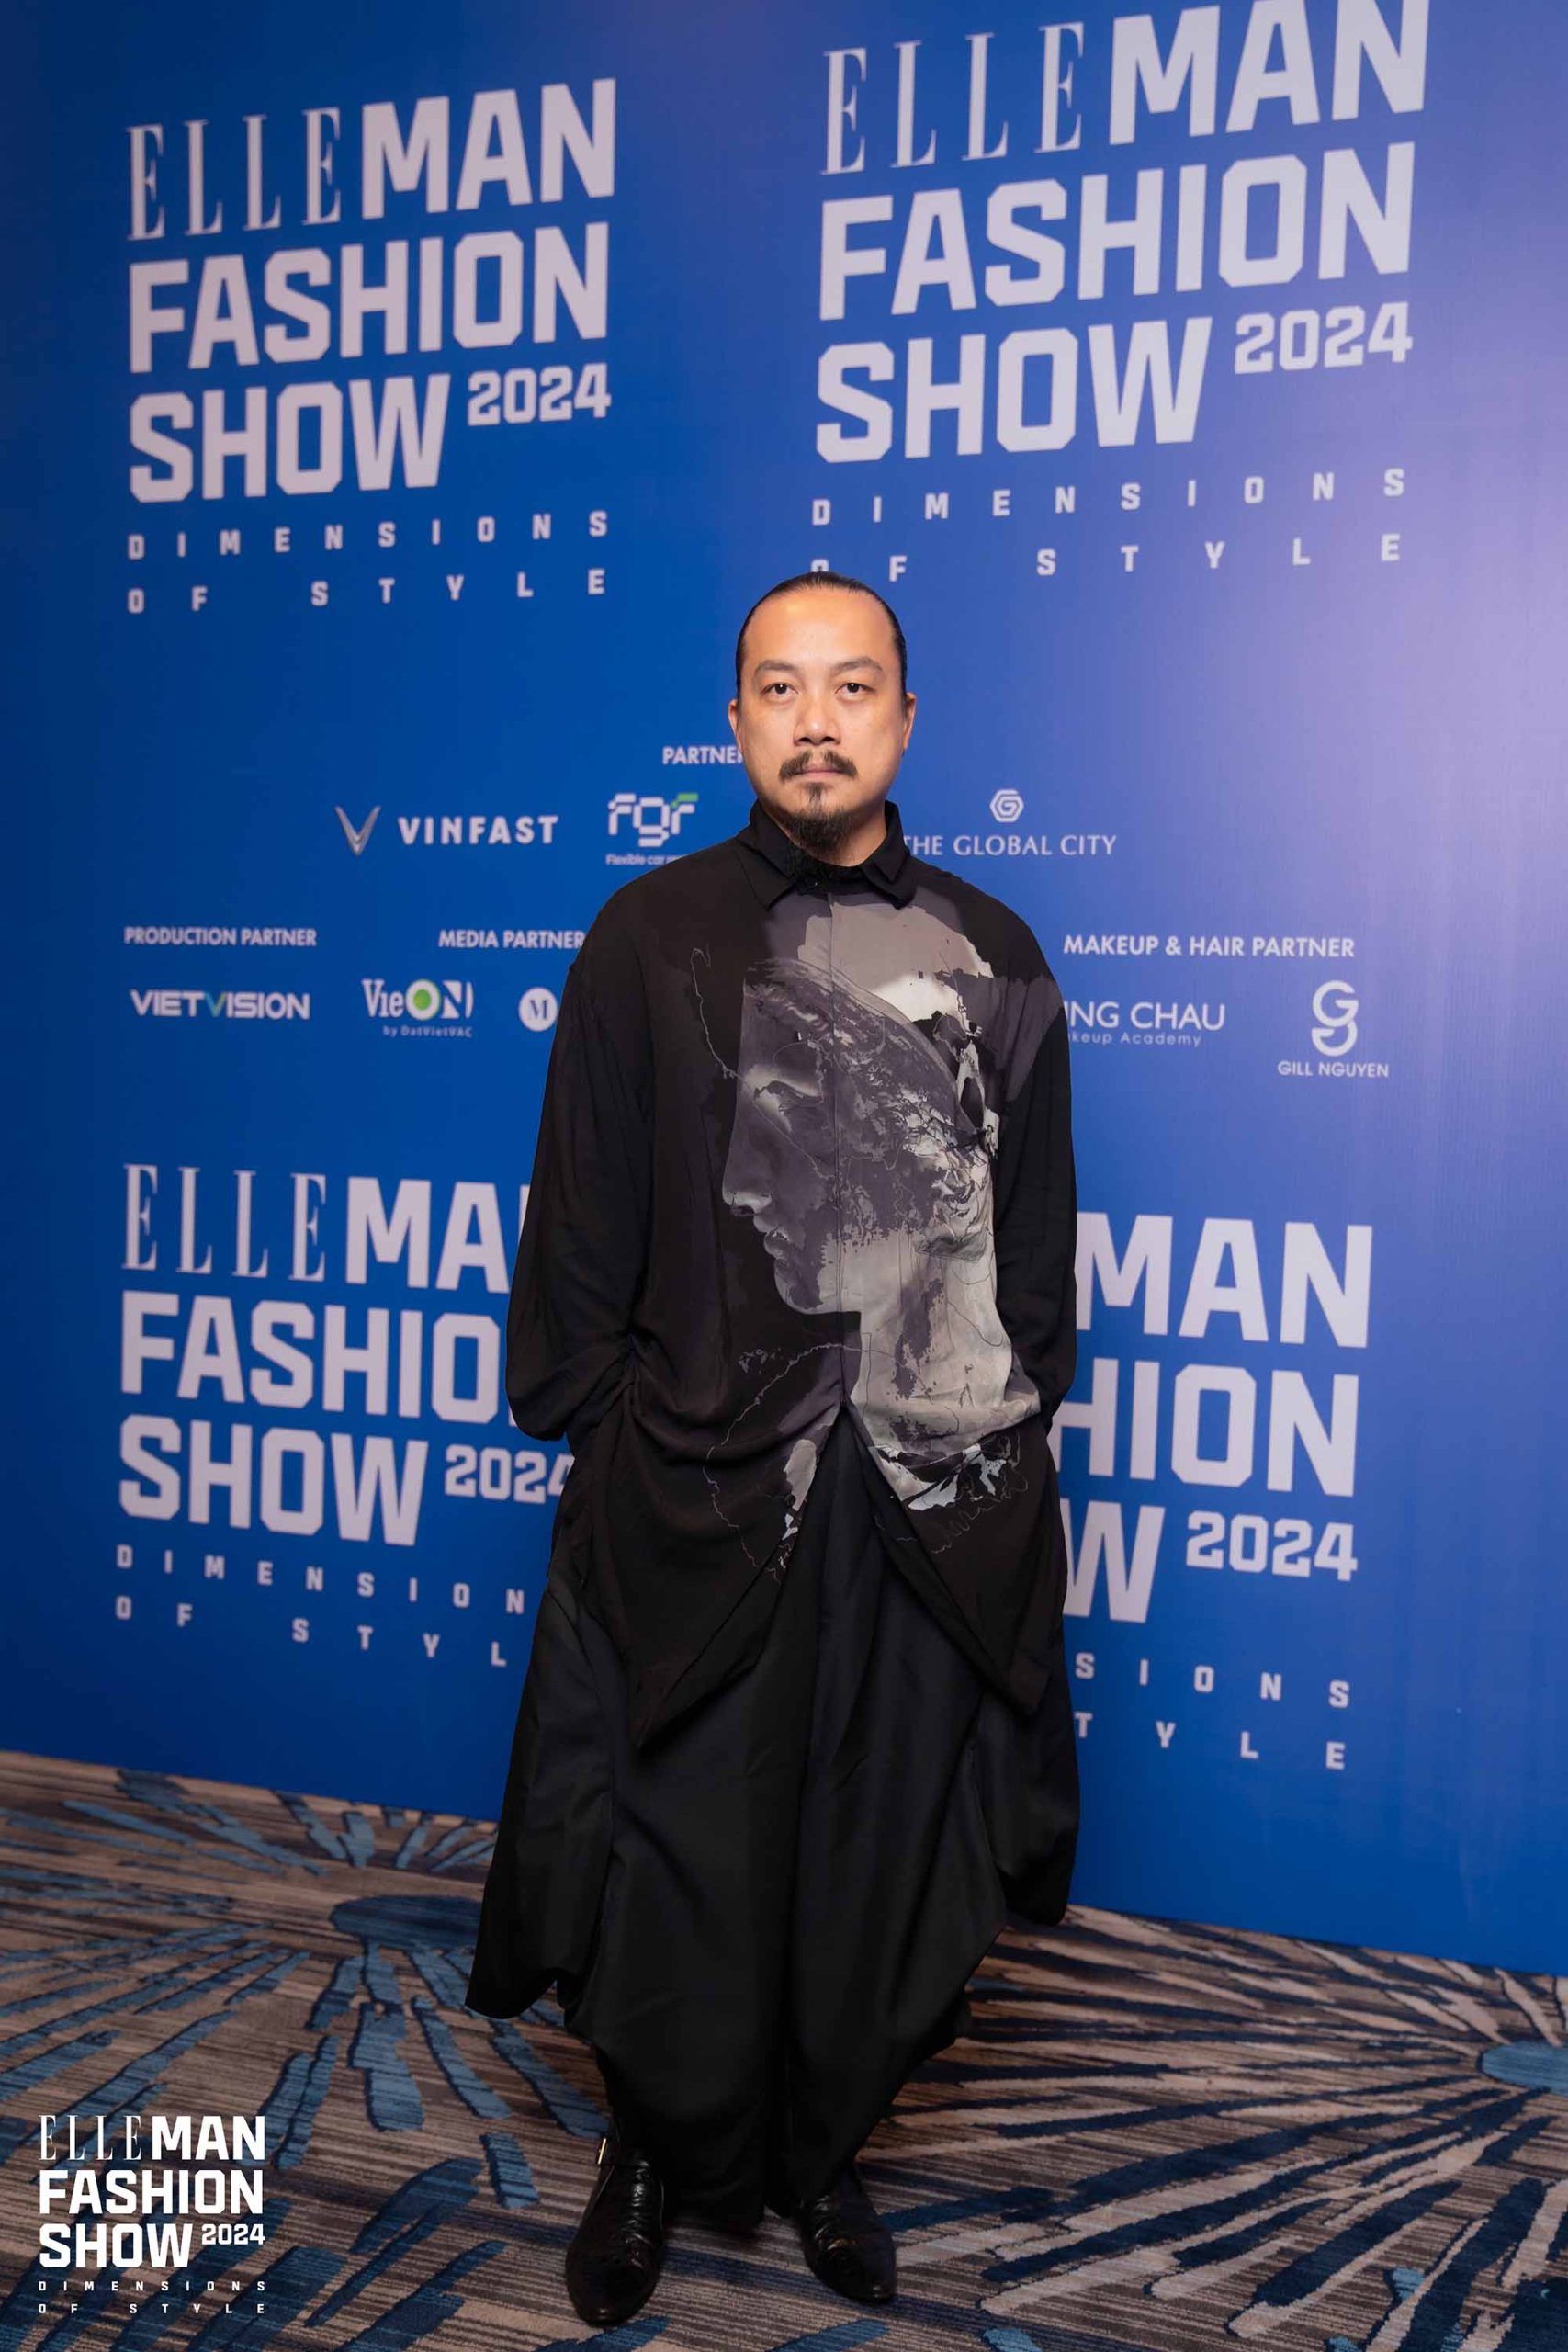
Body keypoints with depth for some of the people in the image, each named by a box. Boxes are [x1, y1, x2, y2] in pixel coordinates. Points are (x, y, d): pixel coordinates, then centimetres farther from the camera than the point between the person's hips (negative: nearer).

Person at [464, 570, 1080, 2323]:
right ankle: (658, 2153, 39)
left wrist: (1016, 1438, 5)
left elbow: (1038, 1236, 8)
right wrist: (590, 1434, -1)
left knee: (884, 1853, 14)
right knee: (680, 1843, 11)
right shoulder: (650, 939, 1)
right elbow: (581, 1221, 2)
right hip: (698, 1489, -1)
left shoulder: (989, 958, 5)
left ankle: (822, 2152, 41)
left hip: (934, 1499, 2)